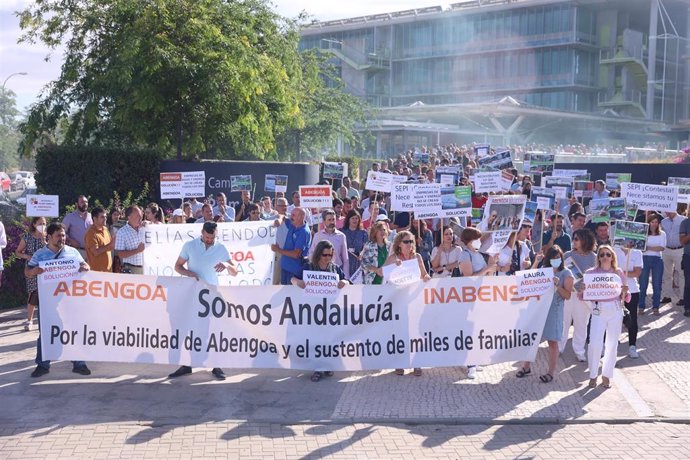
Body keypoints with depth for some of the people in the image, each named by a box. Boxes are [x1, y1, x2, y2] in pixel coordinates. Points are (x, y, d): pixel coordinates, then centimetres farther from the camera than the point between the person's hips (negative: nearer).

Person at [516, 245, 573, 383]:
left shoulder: (566, 274, -1)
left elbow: (568, 295, -6)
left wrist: (558, 285, -20)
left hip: (554, 310, -4)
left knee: (552, 341, 2)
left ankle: (551, 372, 10)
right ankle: (526, 366, 18)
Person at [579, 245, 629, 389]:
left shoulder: (618, 273, 6)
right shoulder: (591, 273, 2)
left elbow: (625, 298, 8)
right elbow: (584, 295, 2)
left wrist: (624, 292, -14)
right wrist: (581, 291, -20)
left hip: (615, 311, 2)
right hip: (598, 311, -2)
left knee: (612, 344, 6)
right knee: (595, 344, -11)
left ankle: (606, 375, 20)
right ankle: (593, 375, 8)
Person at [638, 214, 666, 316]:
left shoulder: (662, 234, 8)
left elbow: (662, 248, -4)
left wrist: (648, 248, -13)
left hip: (657, 260, 1)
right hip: (645, 259, -1)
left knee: (657, 285, 3)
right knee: (643, 284, 0)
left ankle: (655, 307, 10)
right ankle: (641, 307, 8)